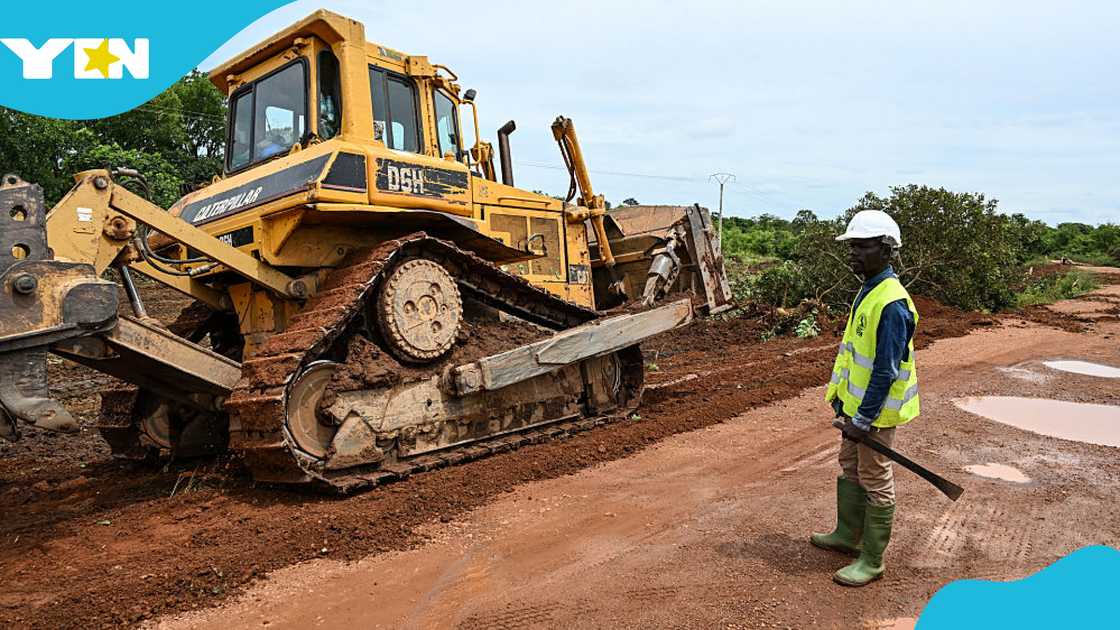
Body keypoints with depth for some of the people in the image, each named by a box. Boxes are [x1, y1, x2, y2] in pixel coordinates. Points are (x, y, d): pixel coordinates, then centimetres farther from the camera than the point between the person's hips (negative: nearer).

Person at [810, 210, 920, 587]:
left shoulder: (891, 304, -25)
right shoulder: (867, 291, 7)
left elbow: (886, 372, -25)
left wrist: (863, 419, -21)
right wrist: (843, 399, 17)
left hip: (875, 411, -10)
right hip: (856, 402, 10)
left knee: (875, 483, 4)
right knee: (849, 468, 21)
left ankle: (872, 561, 19)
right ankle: (848, 535, 39)